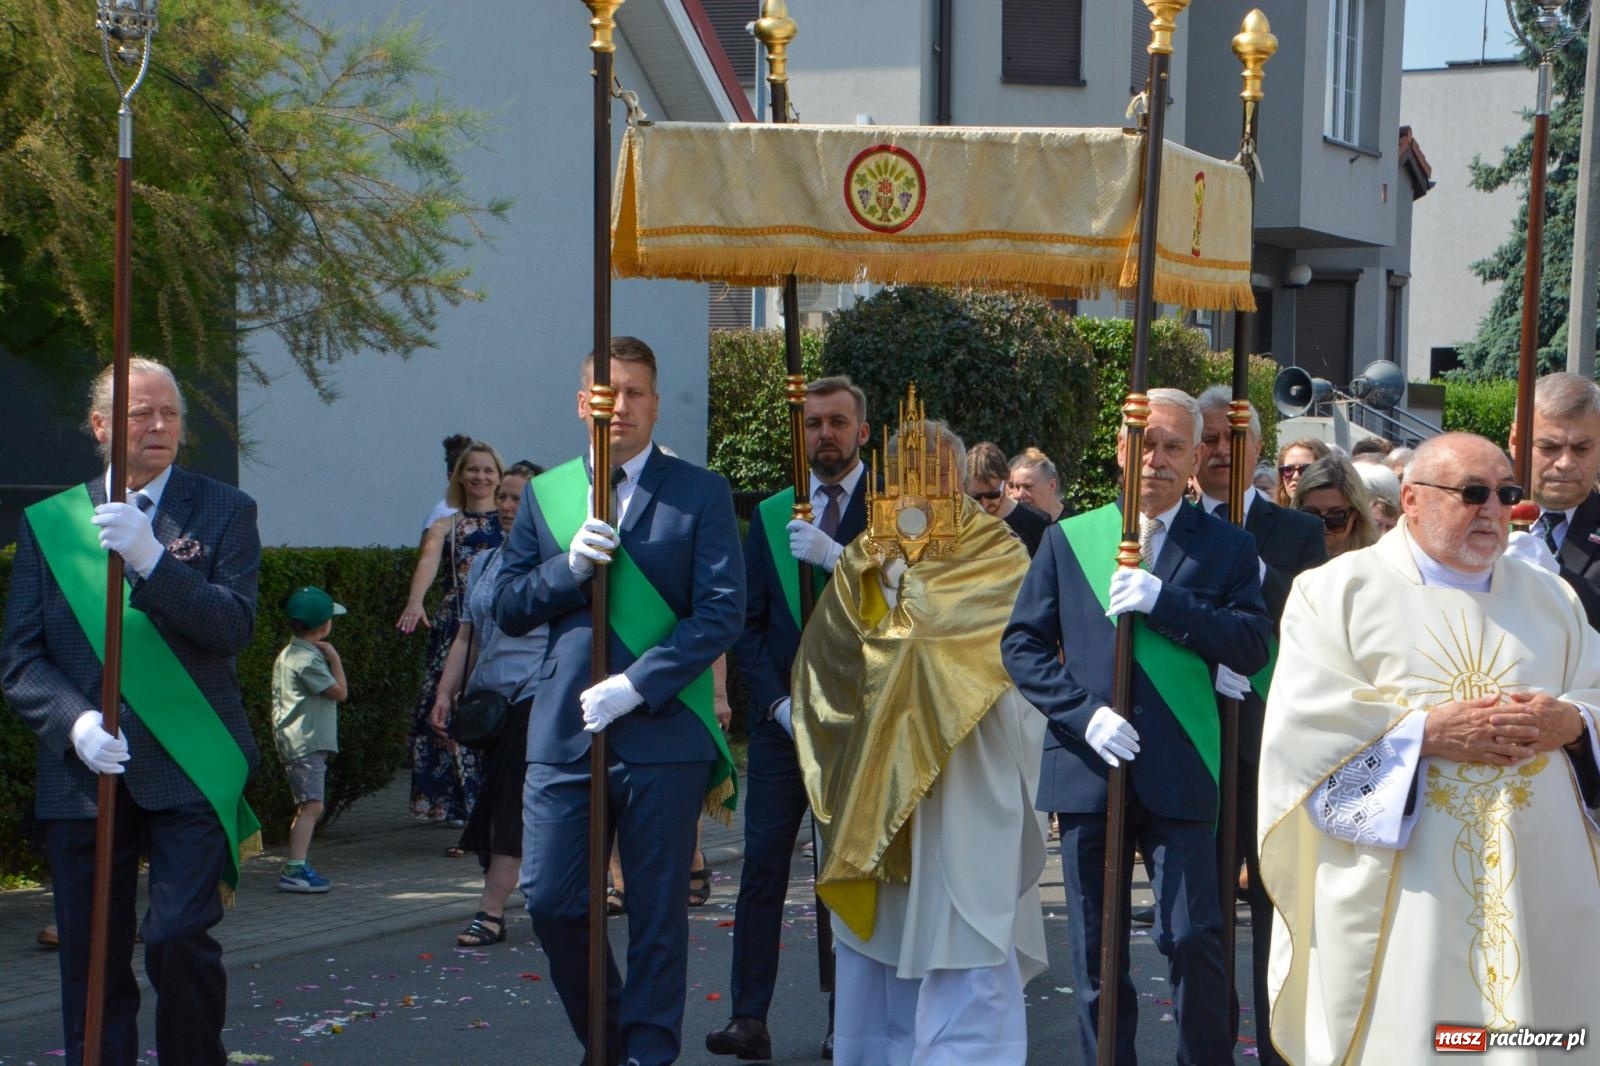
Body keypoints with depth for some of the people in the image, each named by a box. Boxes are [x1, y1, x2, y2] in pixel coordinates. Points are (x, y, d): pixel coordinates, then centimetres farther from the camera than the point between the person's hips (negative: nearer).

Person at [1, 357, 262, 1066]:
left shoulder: (224, 512, 6)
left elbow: (234, 627, -8)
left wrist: (151, 560, -19)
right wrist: (74, 721, -11)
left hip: (189, 769, -2)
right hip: (83, 770, 2)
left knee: (180, 938, -13)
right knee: (91, 961, 6)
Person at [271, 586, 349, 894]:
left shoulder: (288, 654, 17)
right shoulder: (308, 659, -15)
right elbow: (340, 692, -10)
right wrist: (335, 657, -3)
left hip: (295, 741, 11)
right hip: (306, 743, -11)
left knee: (307, 807, 14)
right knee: (312, 805, -13)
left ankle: (293, 868, 16)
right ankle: (295, 869, -18)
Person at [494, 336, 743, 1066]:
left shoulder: (700, 494, 1)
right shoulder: (545, 495, 12)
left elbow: (722, 612, -7)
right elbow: (508, 608, 8)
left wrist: (634, 686, -15)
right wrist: (568, 567, -11)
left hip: (663, 731, -3)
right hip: (563, 732, 3)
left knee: (656, 910, 2)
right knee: (550, 900, 2)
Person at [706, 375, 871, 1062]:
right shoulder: (770, 516, 12)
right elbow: (748, 624, 9)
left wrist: (837, 558, -22)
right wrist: (780, 701, -3)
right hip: (782, 716, 2)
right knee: (763, 864, -3)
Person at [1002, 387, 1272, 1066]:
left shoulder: (1226, 547, 6)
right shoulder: (1067, 539, 9)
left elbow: (1252, 646, -7)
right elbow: (1022, 644, 5)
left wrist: (1162, 599, -17)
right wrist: (1084, 712, -9)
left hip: (1180, 773, -2)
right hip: (1088, 768, 2)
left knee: (1194, 938, -5)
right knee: (1095, 947, 8)